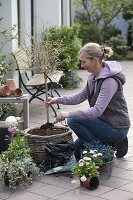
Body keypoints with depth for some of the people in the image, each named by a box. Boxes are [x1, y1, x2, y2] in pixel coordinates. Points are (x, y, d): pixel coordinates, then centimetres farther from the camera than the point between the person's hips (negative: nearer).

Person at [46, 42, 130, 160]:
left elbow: (97, 110, -32)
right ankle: (112, 143, 17)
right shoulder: (93, 76, 2)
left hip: (117, 128, -9)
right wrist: (58, 100, -2)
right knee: (76, 150, 13)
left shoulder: (110, 81, -26)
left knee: (73, 120, -16)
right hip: (105, 122, 9)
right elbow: (80, 97, 10)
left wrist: (68, 114, -33)